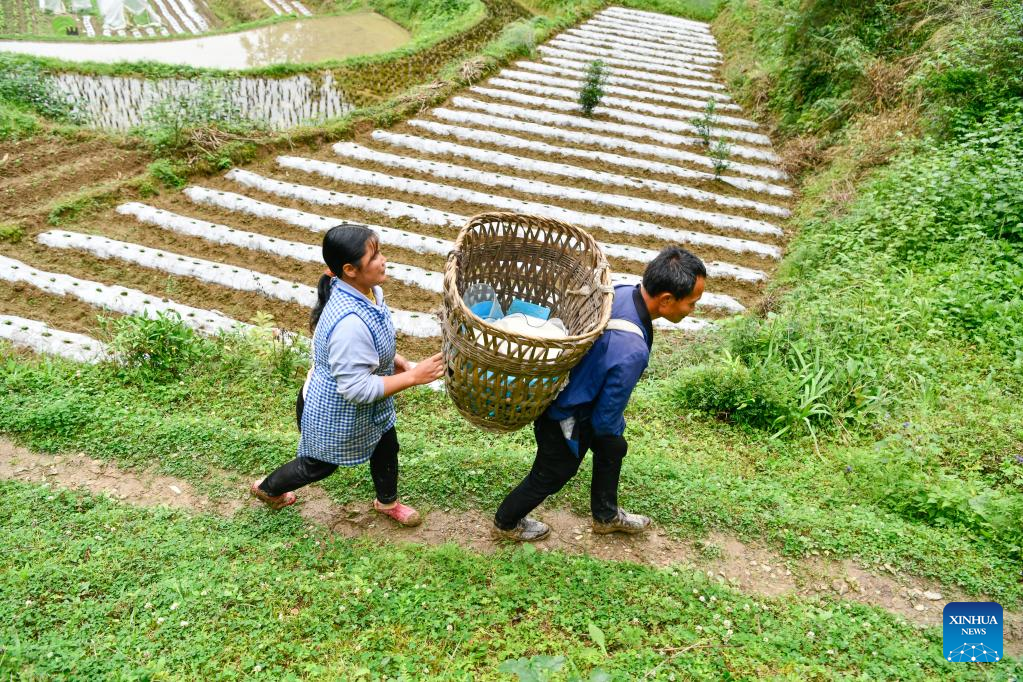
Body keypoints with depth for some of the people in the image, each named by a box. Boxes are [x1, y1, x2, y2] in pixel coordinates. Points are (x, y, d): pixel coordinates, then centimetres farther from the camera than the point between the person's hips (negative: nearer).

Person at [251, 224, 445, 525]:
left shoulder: (366, 290, -12)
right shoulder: (350, 323, -42)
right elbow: (358, 389, -35)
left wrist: (402, 364, -5)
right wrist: (413, 377, -31)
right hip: (334, 412, -8)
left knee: (386, 446, 26)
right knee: (321, 464, 21)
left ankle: (387, 502, 55)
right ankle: (267, 489, 52)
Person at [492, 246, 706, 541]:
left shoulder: (623, 291, -17)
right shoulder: (632, 351, -41)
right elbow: (606, 417, -26)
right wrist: (615, 428, -2)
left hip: (561, 389, 8)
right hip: (565, 417, -8)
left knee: (613, 448, 27)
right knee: (553, 473, 20)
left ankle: (606, 516, 53)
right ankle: (506, 523, 48)